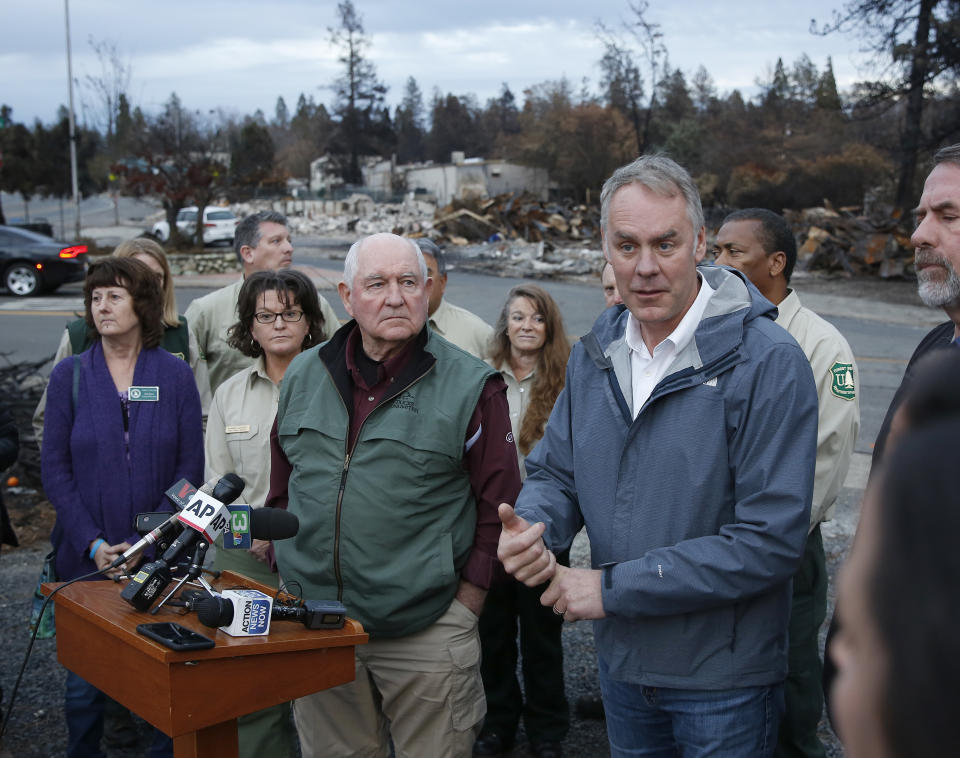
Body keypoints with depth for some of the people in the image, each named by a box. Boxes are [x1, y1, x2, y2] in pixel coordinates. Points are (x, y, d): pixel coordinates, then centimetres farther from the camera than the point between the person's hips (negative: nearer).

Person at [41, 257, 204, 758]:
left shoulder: (176, 375, 1)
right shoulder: (69, 375, 2)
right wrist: (93, 544, -11)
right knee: (85, 682, 8)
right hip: (85, 557, 1)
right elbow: (54, 468, 0)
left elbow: (190, 466, -1)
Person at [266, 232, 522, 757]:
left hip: (427, 634, -3)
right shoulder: (303, 376, 7)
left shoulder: (470, 386, -6)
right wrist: (289, 576, 11)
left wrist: (465, 603, -8)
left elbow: (498, 506, -5)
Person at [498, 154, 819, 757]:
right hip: (621, 662, 6)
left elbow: (772, 542, -24)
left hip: (725, 683, -5)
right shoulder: (594, 356, 1)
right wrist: (530, 525, -16)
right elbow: (555, 472, 9)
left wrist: (614, 588, -23)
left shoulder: (768, 362, -20)